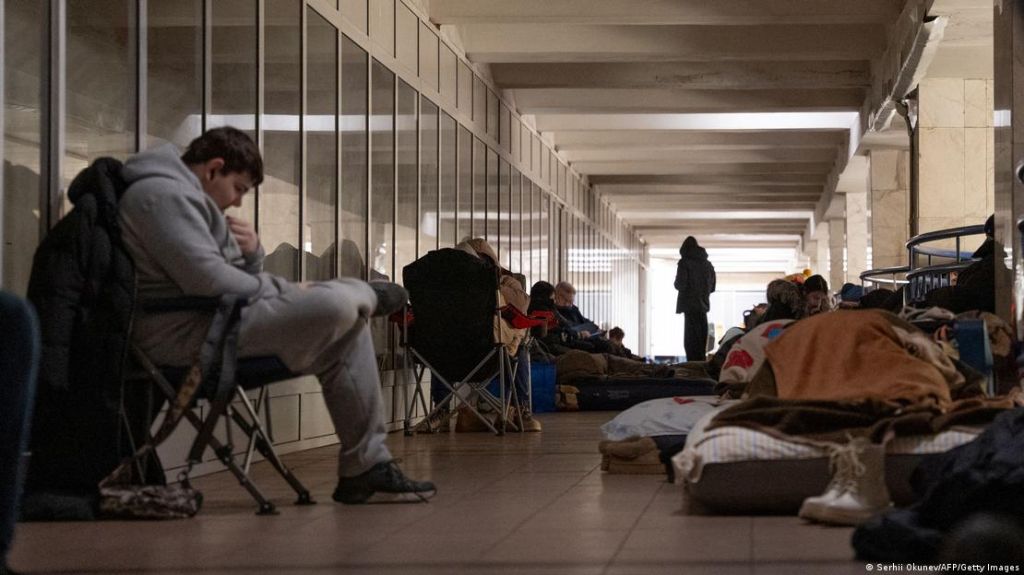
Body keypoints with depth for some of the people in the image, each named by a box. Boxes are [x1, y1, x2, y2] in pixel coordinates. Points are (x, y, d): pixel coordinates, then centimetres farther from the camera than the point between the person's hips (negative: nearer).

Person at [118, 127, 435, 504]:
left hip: (209, 321, 12)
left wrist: (251, 255, 0)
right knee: (337, 304, -24)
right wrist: (288, 290, -10)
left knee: (348, 325, 9)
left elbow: (234, 278, 22)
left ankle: (368, 466, 6)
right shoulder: (164, 194, -13)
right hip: (183, 334, -12)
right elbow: (211, 282, -23)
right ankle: (364, 297, 15)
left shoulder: (179, 195, 22)